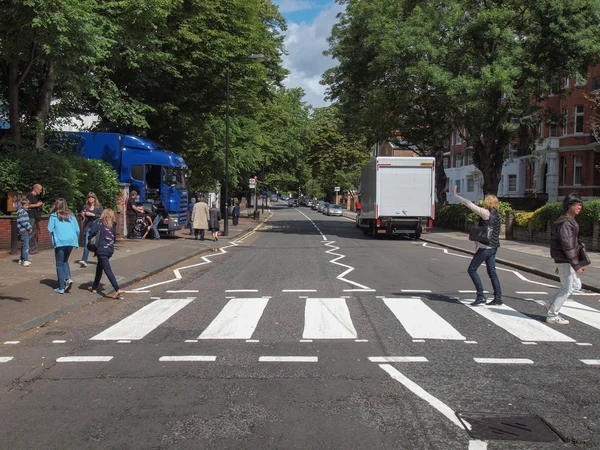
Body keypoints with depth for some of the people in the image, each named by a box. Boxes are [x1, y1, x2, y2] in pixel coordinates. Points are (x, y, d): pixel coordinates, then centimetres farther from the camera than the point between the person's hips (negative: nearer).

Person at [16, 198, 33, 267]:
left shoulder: (25, 211, 19)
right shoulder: (21, 212, -12)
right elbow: (22, 221, -20)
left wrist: (30, 227, 8)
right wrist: (29, 228, -14)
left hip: (26, 231, 10)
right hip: (23, 231, -10)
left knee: (24, 246, 16)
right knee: (25, 246, -12)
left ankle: (22, 260, 24)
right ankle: (25, 260, -12)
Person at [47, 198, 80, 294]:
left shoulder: (53, 216, 2)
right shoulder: (71, 216, 11)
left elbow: (50, 230, -5)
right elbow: (77, 230, 8)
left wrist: (54, 235, 16)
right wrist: (76, 241, 19)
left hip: (60, 242, -4)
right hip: (71, 241, 4)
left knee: (59, 264, 5)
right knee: (65, 261, 22)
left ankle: (61, 288, 3)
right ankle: (68, 278, 0)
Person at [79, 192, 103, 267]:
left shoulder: (99, 206, 2)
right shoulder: (85, 207, 7)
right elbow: (84, 219, 10)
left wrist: (92, 214, -14)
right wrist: (83, 216, -11)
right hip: (88, 226, 1)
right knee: (86, 244, -9)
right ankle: (84, 261, -14)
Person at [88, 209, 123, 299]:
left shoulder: (99, 223, -5)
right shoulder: (113, 226, 8)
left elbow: (92, 233, -15)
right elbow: (114, 239, 12)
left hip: (101, 250, -6)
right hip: (110, 250, 6)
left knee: (108, 270, -9)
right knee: (99, 268, 23)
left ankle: (118, 290, -19)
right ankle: (94, 287, 34)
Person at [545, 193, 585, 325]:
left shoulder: (570, 222, 14)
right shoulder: (565, 223, -19)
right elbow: (568, 246, -23)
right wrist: (576, 265, -23)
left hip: (564, 261, 10)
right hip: (565, 262, -10)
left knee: (576, 285, 17)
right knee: (566, 289, -1)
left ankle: (550, 302, 21)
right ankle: (552, 316, 9)